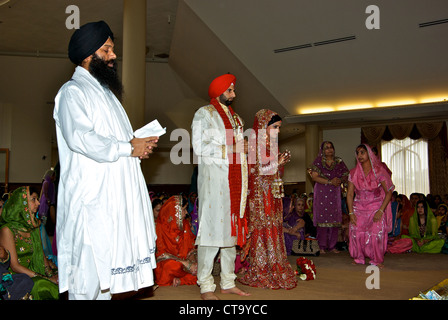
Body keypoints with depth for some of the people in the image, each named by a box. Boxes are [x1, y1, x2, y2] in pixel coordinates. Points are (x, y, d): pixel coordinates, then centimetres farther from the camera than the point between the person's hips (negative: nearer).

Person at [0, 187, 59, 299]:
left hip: (36, 270, 6)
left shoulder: (33, 226, 11)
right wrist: (47, 279, -20)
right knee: (42, 287, -34)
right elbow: (14, 266, -15)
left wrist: (50, 273, -8)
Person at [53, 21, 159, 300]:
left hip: (115, 193, 9)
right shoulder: (73, 91, -9)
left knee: (108, 261, 14)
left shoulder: (105, 90, 21)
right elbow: (80, 138, -24)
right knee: (89, 264, -4)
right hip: (91, 195, -9)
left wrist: (139, 145, 5)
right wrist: (128, 148, -17)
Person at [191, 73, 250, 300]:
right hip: (213, 178, -7)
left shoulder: (235, 118, 24)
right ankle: (206, 286, -3)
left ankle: (228, 283, 15)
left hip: (233, 179, 7)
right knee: (212, 227, -10)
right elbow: (199, 147, -8)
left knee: (231, 227, 7)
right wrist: (229, 149, -10)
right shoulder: (204, 113, 2)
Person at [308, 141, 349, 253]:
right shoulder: (318, 161, 3)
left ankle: (332, 246, 7)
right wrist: (330, 182, -14)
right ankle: (322, 246, -1)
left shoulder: (339, 162, 12)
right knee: (322, 218, -7)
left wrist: (339, 180, -11)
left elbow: (345, 177, 12)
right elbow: (314, 176, -8)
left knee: (334, 219, 0)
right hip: (322, 193, -3)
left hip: (335, 194, 3)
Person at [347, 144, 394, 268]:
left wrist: (381, 211, -14)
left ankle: (377, 260, 0)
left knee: (376, 233, -17)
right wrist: (351, 213, -5)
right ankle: (358, 258, 5)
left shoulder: (379, 171, -5)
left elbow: (389, 192, -6)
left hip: (376, 207, -2)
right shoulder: (354, 173, 3)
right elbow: (350, 194, 4)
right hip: (359, 208, 2)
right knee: (356, 232, -13)